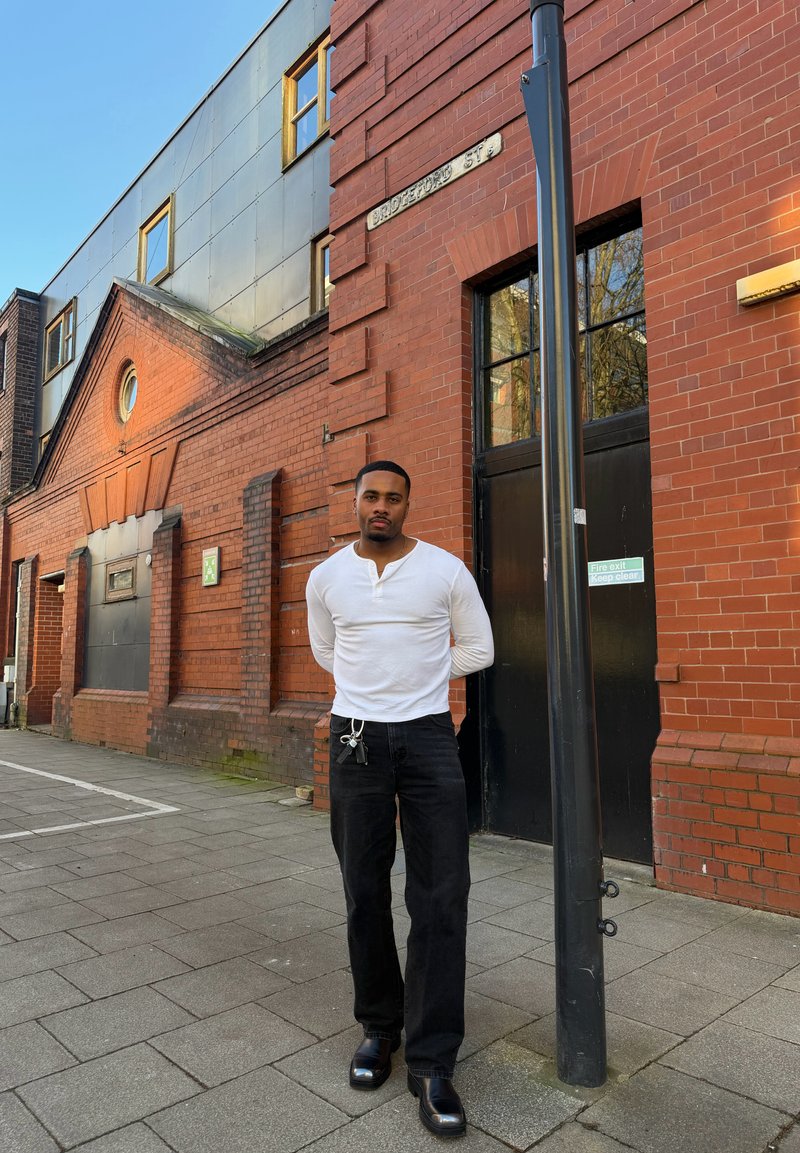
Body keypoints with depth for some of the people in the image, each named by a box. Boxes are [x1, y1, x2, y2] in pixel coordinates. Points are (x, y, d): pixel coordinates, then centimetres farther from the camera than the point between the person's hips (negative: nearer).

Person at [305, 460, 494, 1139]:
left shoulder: (446, 570, -1)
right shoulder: (327, 578, 5)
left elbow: (478, 650, 8)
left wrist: (409, 676, 7)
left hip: (428, 734, -1)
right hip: (356, 738, 2)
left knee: (441, 896, -4)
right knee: (365, 893, 10)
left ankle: (432, 1063, 8)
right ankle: (379, 1026, 30)